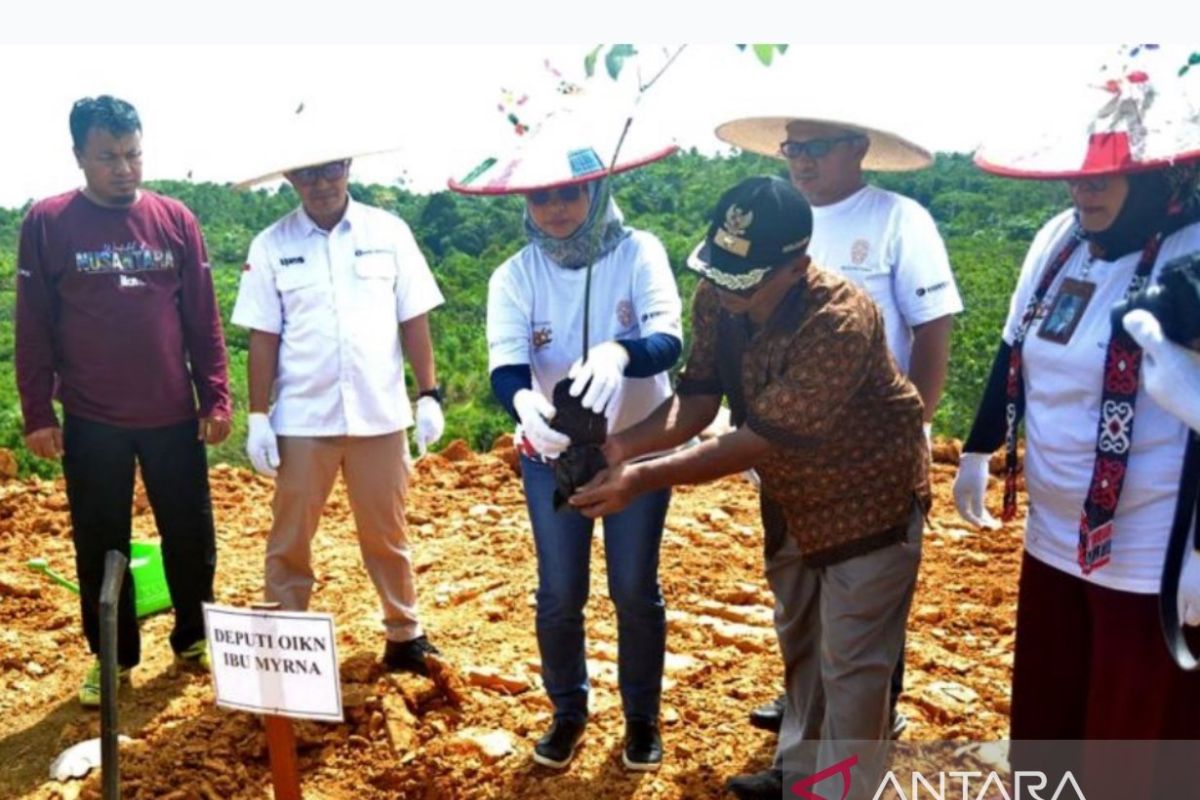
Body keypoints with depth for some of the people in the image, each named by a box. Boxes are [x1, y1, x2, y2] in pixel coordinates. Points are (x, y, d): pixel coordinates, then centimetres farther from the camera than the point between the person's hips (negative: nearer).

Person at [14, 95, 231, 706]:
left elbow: (203, 319, 3)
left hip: (174, 416, 1)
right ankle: (112, 658, 27)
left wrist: (216, 398, 1)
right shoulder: (47, 223, -2)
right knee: (101, 545, 10)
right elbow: (33, 327, 0)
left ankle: (194, 639, 30)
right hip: (91, 421, -1)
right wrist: (37, 413, -3)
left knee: (191, 536, 10)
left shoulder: (176, 220, 2)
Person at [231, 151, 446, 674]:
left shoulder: (389, 232, 1)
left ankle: (404, 635, 28)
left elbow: (413, 320, 2)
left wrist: (429, 395, -2)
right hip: (302, 418, 0)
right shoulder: (271, 246, 0)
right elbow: (263, 338, 0)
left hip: (380, 413, 1)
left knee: (387, 533, 13)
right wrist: (258, 417, -3)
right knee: (290, 538, 10)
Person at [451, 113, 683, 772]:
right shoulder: (514, 276, -10)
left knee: (636, 591, 9)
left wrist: (618, 352, -49)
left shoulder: (639, 252, -14)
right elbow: (505, 366, -21)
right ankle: (568, 712, 34)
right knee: (559, 595, 9)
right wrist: (523, 401, -45)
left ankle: (642, 717, 33)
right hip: (552, 454, 1)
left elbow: (669, 341, -26)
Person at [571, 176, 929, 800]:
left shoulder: (840, 323, -36)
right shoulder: (718, 297, -15)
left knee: (850, 666, 4)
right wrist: (624, 444, -28)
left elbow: (760, 438, -36)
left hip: (868, 498, -7)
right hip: (790, 497, 8)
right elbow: (698, 398, -11)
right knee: (797, 641, 23)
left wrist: (645, 478, -38)